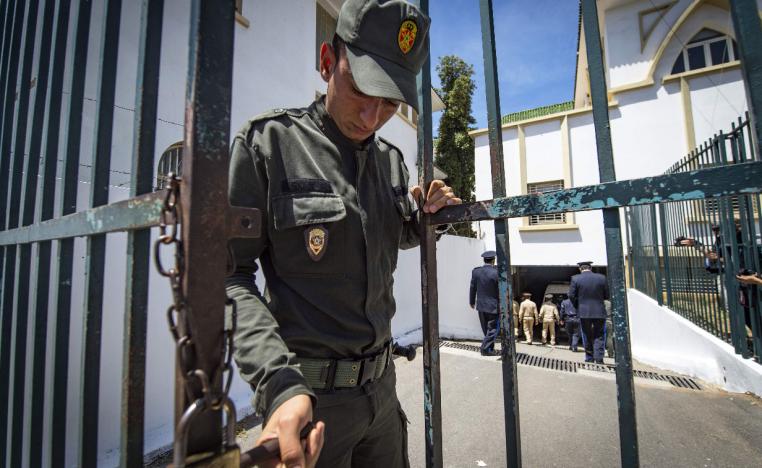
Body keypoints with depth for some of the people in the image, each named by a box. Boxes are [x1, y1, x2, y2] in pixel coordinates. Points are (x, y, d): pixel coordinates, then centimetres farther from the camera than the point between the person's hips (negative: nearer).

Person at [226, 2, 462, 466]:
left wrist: (428, 218, -2)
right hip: (308, 393, -5)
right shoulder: (268, 142, -13)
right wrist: (279, 383, -28)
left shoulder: (391, 159, 4)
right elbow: (231, 275, -15)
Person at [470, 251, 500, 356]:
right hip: (493, 306, -5)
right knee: (492, 328, 8)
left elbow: (472, 288, 3)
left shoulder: (476, 271, -6)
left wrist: (472, 302, 16)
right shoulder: (496, 273, -19)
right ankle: (486, 349, 9)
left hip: (481, 305, 5)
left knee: (486, 328, 18)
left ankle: (490, 348, 30)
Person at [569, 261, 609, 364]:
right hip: (599, 312, 1)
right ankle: (599, 358, 0)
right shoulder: (601, 278, -2)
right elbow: (607, 295, 3)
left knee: (587, 336, 11)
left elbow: (571, 295, -8)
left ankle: (589, 359, 15)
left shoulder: (575, 278, -6)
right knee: (599, 336, 9)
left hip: (584, 312, -1)